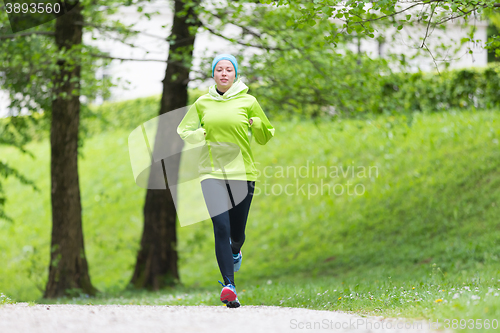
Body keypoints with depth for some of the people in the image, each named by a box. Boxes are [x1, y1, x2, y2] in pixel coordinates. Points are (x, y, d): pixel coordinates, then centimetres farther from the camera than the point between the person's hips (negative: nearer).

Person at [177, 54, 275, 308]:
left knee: (237, 232, 7)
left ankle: (235, 252, 45)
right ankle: (229, 285, -19)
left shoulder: (248, 101, 4)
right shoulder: (202, 103, 7)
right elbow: (184, 131, 17)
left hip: (242, 172, 0)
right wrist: (200, 134, -4)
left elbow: (265, 138, 10)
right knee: (221, 227, -15)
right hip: (212, 172, 0)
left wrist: (256, 123, -11)